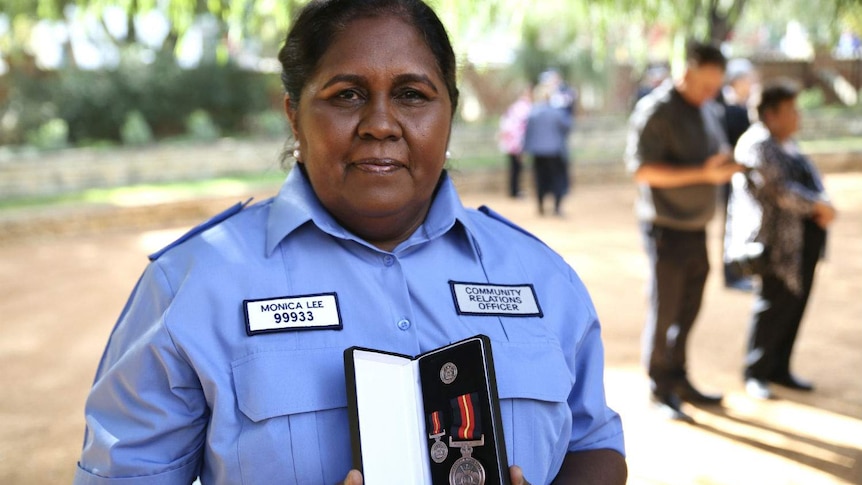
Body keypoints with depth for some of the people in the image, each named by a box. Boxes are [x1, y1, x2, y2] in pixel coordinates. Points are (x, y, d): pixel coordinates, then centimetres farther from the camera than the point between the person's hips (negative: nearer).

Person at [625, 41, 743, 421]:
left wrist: (726, 165, -1)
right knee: (664, 311, 1)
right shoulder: (656, 110, -13)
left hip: (697, 227, 8)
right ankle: (660, 390, 12)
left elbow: (719, 152, 24)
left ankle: (678, 380, 27)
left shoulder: (706, 109, 13)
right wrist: (703, 172, -25)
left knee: (688, 309, 14)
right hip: (667, 228, -8)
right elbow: (642, 169, -19)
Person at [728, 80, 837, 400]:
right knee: (773, 304, -3)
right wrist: (818, 205, -15)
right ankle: (755, 374, 11)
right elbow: (779, 190, -20)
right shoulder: (758, 145, -12)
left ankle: (780, 369, 21)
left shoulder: (787, 144, 18)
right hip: (778, 237, -9)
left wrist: (823, 207, -6)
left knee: (795, 302, 10)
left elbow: (811, 181, 14)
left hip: (804, 235, 9)